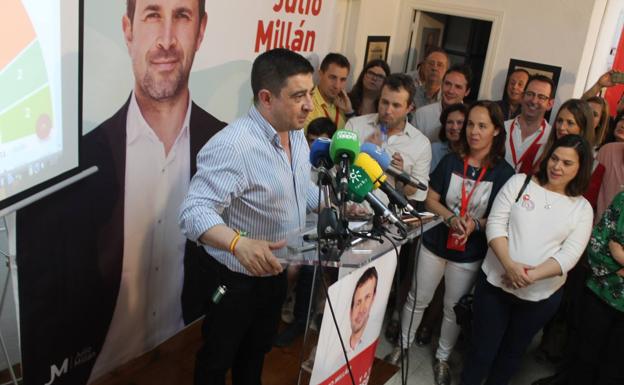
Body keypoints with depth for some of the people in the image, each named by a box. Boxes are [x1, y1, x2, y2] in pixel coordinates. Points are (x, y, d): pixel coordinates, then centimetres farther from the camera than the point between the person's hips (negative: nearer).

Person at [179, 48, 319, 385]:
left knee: (258, 347, 29)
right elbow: (195, 212, -35)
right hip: (236, 277, -8)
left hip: (275, 270, 8)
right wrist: (238, 243, -52)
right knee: (219, 355, 17)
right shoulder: (232, 146, -32)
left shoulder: (296, 135, -1)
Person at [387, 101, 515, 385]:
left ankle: (442, 358, 36)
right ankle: (403, 344, 35)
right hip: (435, 243, 2)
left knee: (454, 308, 15)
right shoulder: (450, 161, -4)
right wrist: (452, 218, -21)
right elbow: (431, 200, -3)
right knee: (417, 299, 13)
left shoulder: (503, 172, -11)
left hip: (470, 254, -1)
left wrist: (475, 225, -26)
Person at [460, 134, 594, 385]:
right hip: (495, 283, -1)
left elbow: (569, 254, -9)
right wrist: (509, 265, -24)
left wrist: (532, 275, -24)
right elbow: (495, 223, -9)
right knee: (482, 350, 8)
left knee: (513, 350, 20)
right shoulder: (519, 183, -3)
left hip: (541, 295, 2)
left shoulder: (582, 208, 0)